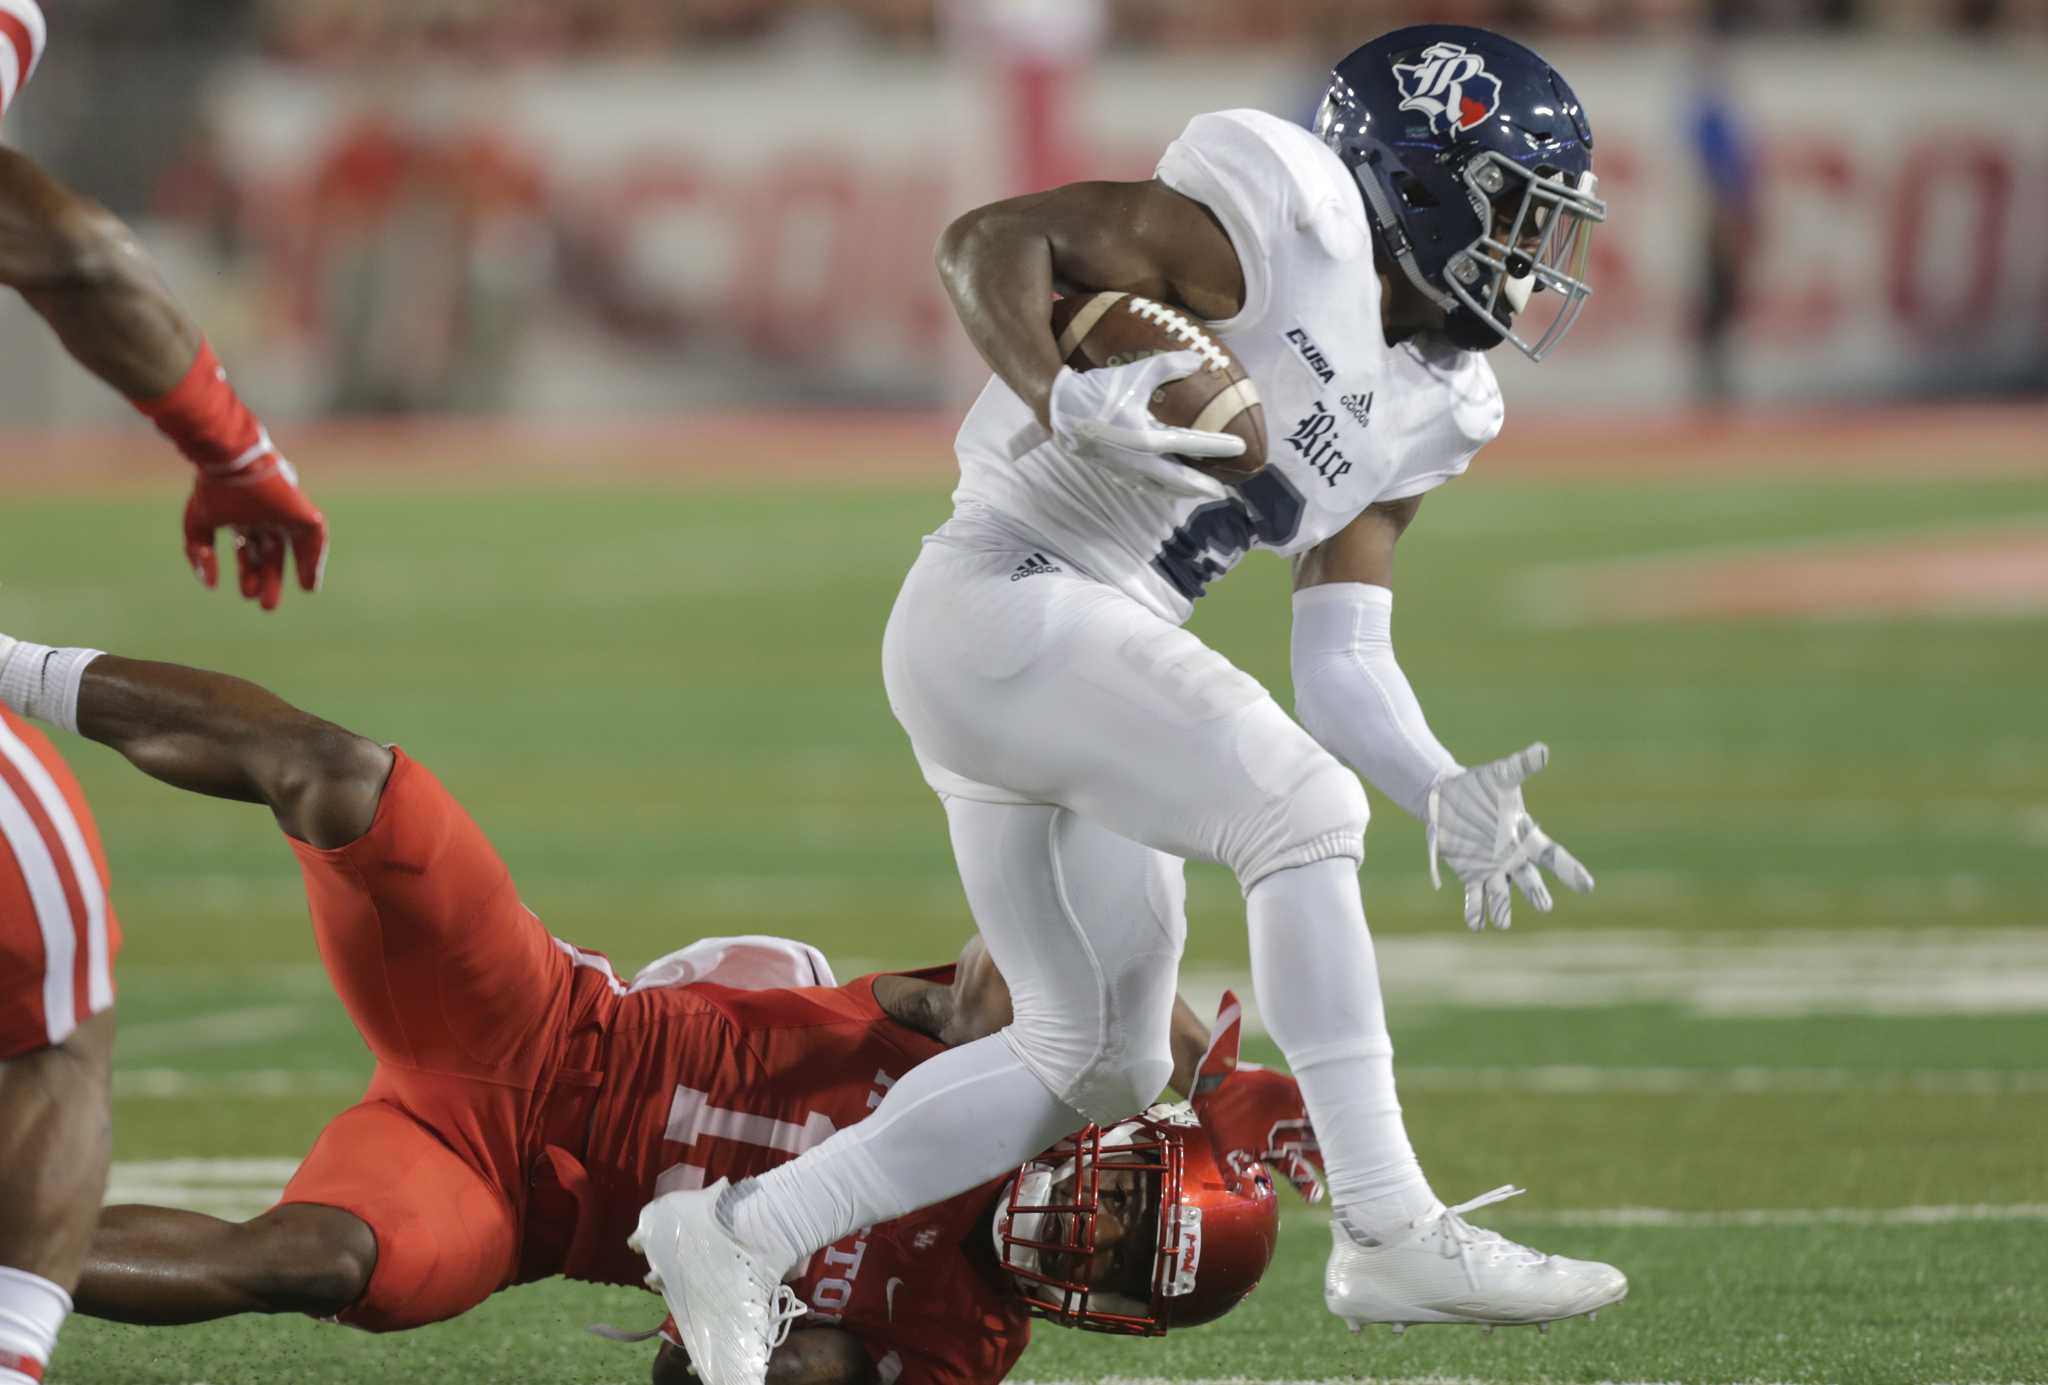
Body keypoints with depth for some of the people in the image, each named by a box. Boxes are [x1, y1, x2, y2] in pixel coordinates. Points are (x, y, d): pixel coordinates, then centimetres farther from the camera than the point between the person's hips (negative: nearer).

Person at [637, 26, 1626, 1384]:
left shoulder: (1428, 410, 14)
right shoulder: (1281, 220, -11)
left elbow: (1340, 665, 12)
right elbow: (993, 239, -14)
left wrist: (1447, 794, -4)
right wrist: (1065, 398, -31)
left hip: (1086, 656, 10)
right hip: (1007, 599, -10)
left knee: (1100, 1058, 13)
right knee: (1301, 807, -19)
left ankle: (738, 1233, 19)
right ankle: (1388, 1232, -18)